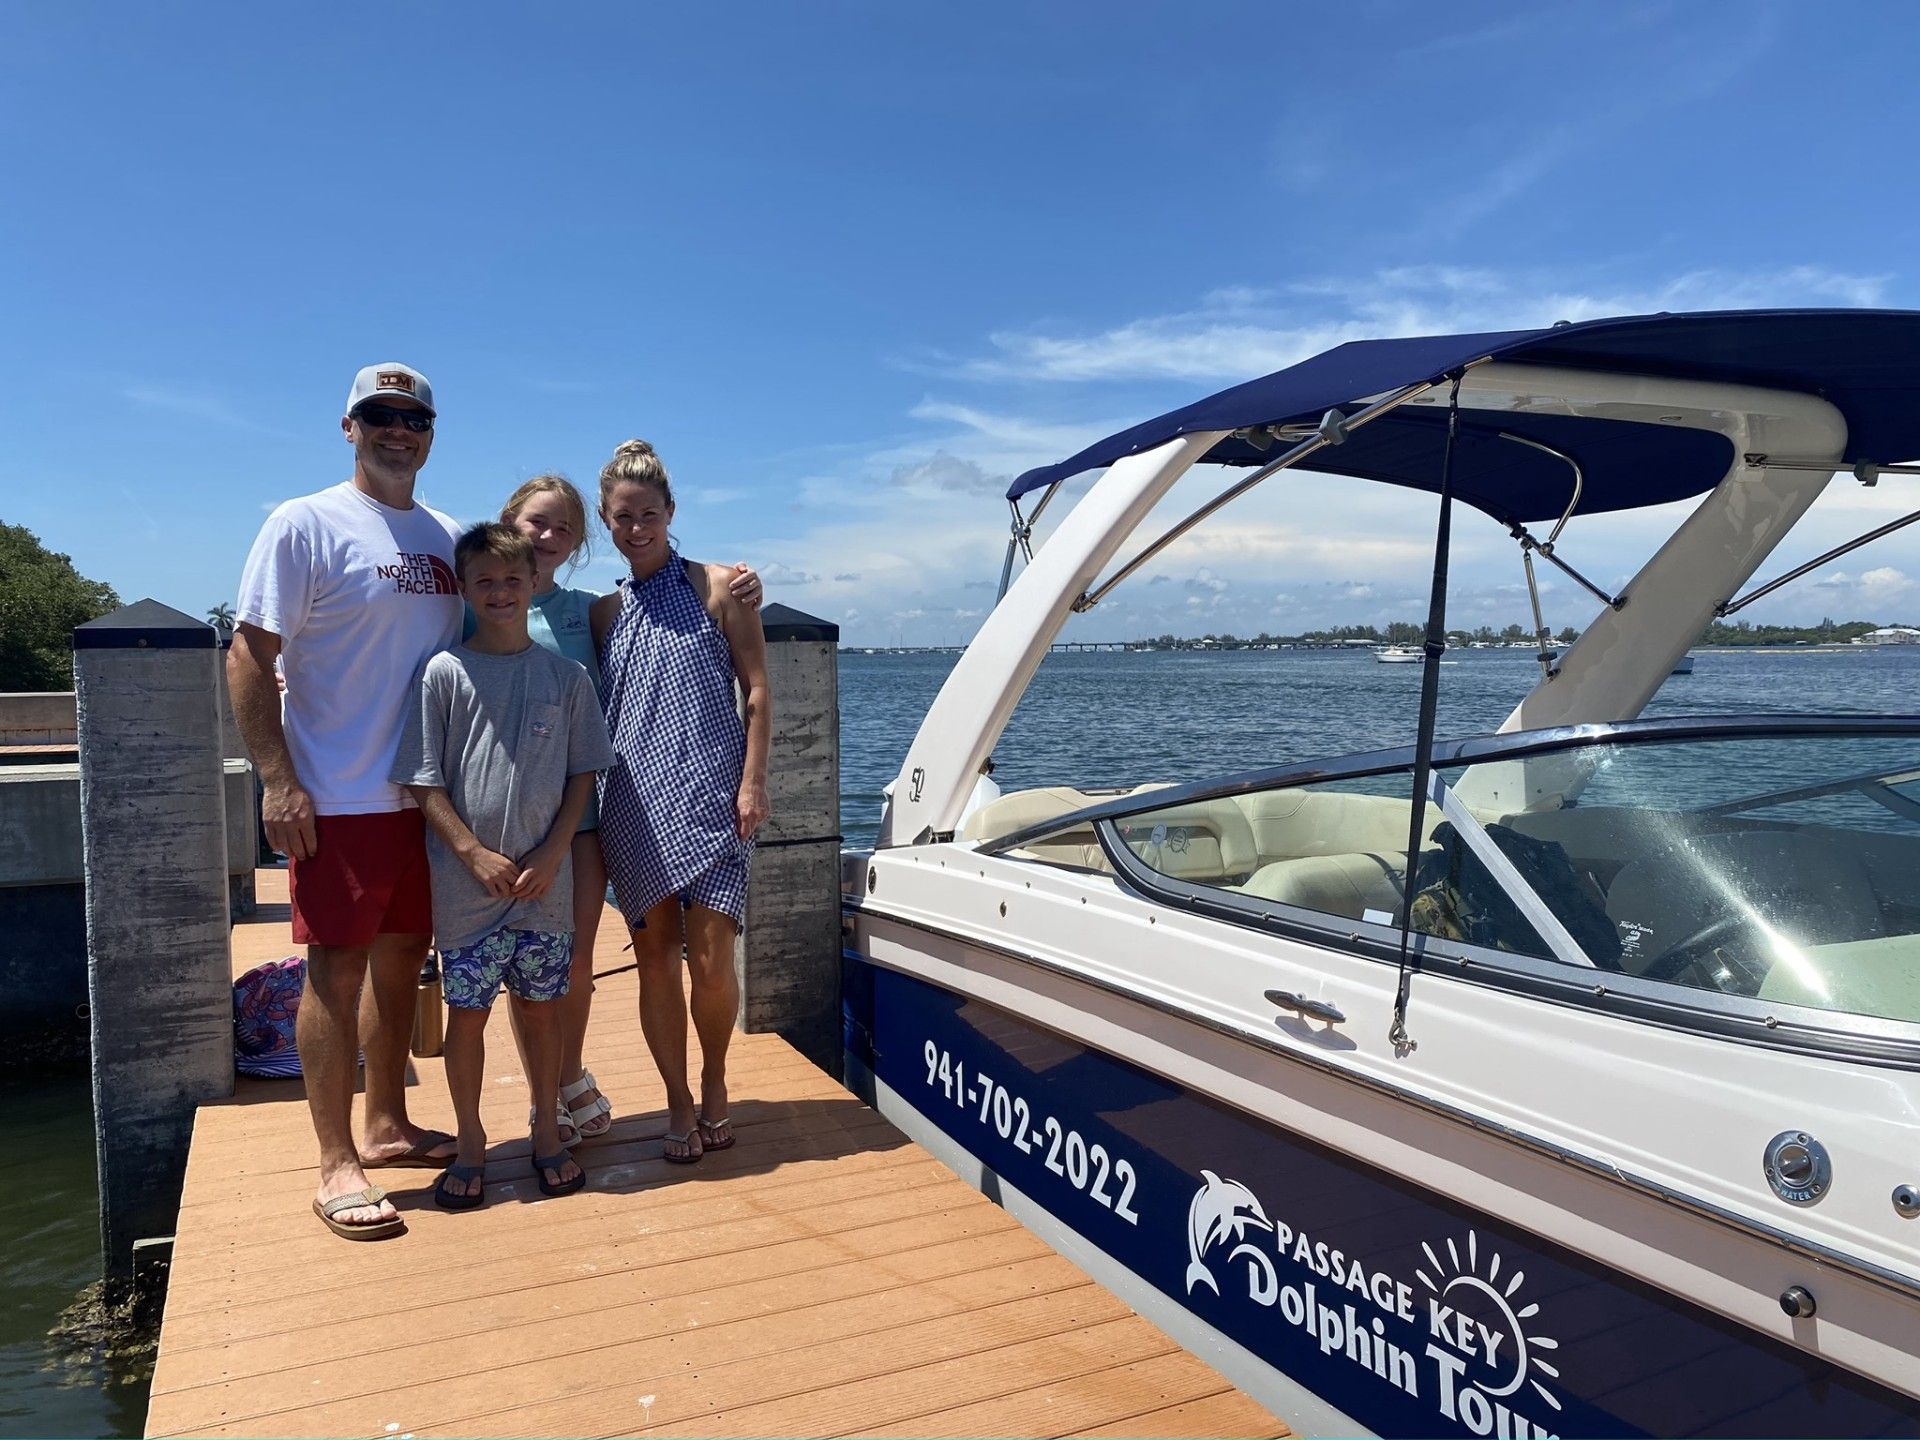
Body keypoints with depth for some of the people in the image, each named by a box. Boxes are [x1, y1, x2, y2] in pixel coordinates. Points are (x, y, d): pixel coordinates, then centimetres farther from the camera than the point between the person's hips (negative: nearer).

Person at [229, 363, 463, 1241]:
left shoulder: (450, 538, 11)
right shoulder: (305, 525, -6)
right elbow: (249, 656, -10)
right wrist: (278, 782, -16)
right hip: (340, 799, -6)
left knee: (401, 962, 14)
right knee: (336, 970, 0)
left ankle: (385, 1126, 29)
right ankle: (336, 1166, 10)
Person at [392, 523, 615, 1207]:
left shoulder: (565, 675, 2)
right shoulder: (444, 672, -3)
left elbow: (584, 773, 4)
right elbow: (424, 781, -3)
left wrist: (551, 853, -6)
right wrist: (476, 855, -11)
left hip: (545, 880, 2)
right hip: (466, 883, -1)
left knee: (541, 1007, 11)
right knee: (466, 1012, 7)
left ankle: (547, 1133, 27)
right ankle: (470, 1144, 23)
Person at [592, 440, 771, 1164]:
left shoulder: (717, 588, 3)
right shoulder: (603, 612, 13)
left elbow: (757, 690, 0)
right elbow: (592, 712, 16)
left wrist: (752, 782, -8)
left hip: (709, 798, -3)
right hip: (634, 805, 3)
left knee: (710, 960, -6)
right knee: (655, 959, 5)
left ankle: (715, 1084, 20)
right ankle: (679, 1102, 20)